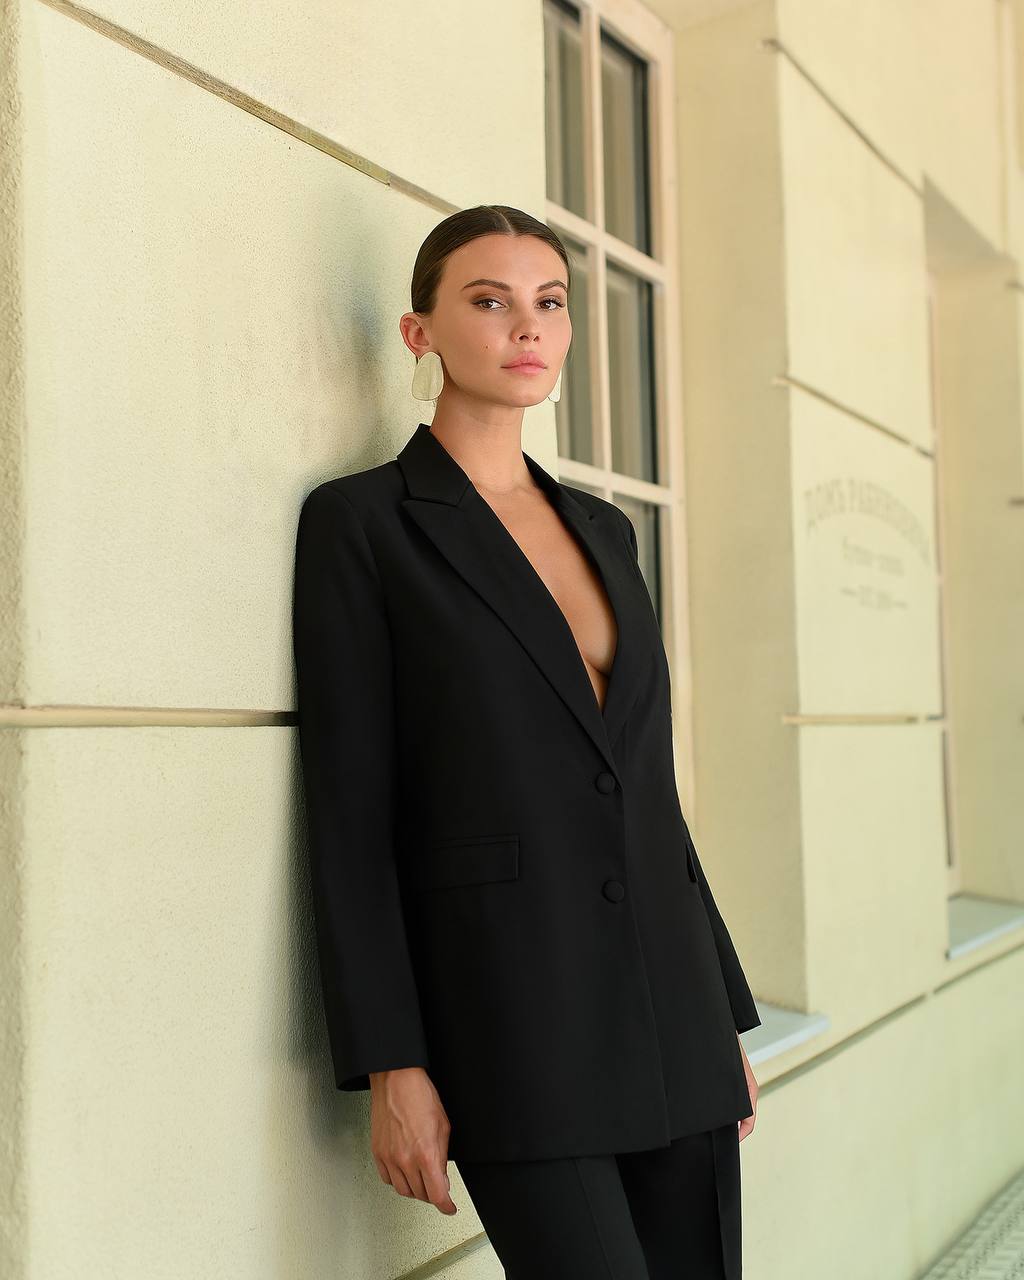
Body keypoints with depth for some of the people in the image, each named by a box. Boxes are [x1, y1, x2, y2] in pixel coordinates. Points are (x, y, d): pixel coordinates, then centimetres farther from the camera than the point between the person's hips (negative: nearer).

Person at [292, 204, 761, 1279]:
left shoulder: (604, 527, 13)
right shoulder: (360, 521, -3)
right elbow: (349, 807, -8)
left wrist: (726, 1012, 14)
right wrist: (389, 1067, -12)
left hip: (669, 1004, 6)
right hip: (510, 1013, -5)